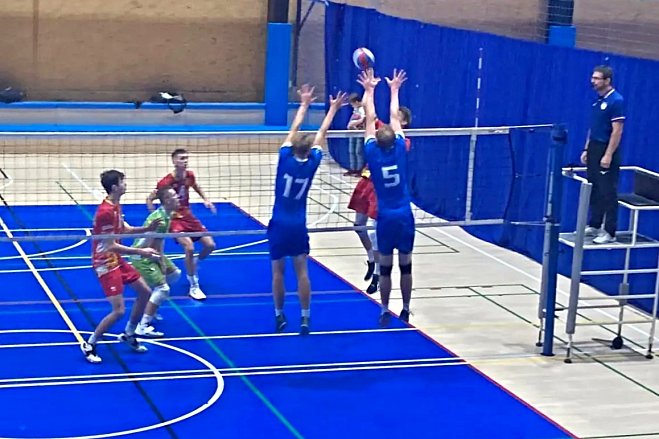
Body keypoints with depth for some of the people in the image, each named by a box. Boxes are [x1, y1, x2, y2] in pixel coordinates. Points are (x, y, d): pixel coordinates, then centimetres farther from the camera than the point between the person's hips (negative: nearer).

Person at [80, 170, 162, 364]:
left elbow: (124, 229, 16)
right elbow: (111, 246, -24)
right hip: (106, 264, -10)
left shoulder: (115, 206, 6)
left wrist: (147, 229, 0)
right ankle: (89, 345, 5)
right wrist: (141, 252, -22)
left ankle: (128, 335, 30)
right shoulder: (105, 212, -25)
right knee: (119, 310, -12)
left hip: (117, 260, 10)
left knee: (145, 292, 15)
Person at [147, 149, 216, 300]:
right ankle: (194, 286, -13)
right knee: (189, 247, -26)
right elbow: (149, 199, -14)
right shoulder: (167, 181, -22)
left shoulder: (189, 176, -4)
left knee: (210, 245, -1)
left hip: (188, 216, 6)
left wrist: (205, 199, 9)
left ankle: (194, 264, 31)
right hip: (174, 219, -6)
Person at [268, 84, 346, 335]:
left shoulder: (285, 159, -12)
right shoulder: (312, 163, -8)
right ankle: (305, 318, 3)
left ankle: (279, 316, 16)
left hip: (279, 225, -1)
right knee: (301, 272, 5)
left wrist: (304, 104, 11)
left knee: (278, 271, 8)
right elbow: (322, 134, 4)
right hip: (298, 226, 1)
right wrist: (333, 109, 15)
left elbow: (294, 130, 0)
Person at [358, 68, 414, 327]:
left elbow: (370, 120, 3)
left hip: (386, 217, -1)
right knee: (406, 266, 8)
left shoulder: (373, 153, -8)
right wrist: (394, 90, 19)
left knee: (386, 267, 5)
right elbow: (395, 117, 8)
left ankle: (385, 312, 8)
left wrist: (369, 90, 13)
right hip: (405, 216, 1)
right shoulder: (400, 149, -5)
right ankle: (405, 311, 15)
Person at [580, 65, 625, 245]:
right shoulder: (597, 100, 11)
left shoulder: (616, 101, -13)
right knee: (594, 191, 13)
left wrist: (608, 155, -20)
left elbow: (617, 131, -17)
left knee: (608, 193, -3)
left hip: (607, 151, -8)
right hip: (594, 149, 8)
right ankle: (594, 226, 22)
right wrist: (587, 150, 15)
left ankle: (610, 233, 2)